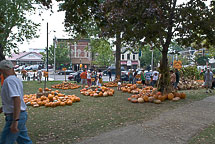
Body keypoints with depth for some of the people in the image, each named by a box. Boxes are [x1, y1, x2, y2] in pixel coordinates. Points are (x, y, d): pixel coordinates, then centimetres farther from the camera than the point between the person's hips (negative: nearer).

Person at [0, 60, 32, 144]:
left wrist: (15, 121, -30)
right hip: (21, 115, 9)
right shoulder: (16, 80, 10)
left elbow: (17, 100, -28)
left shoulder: (9, 81, -18)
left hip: (15, 117, -9)